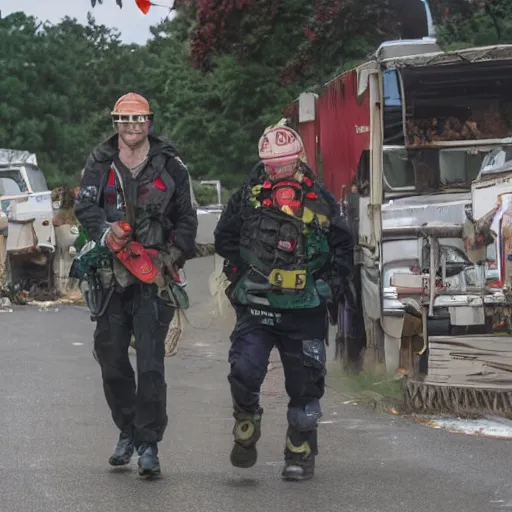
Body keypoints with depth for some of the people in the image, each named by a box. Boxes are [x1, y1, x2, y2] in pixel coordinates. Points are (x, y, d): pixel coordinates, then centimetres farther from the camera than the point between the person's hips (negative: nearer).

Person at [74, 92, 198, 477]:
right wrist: (106, 232, -25)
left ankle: (149, 444, -8)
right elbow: (85, 207, -5)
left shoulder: (170, 167, 6)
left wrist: (176, 252, -5)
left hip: (153, 275, -2)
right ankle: (128, 431, 27)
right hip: (110, 275, 3)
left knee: (150, 362, -11)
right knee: (111, 357, 8)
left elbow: (186, 218, 11)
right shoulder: (101, 164, 8)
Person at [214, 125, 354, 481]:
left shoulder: (321, 202, 3)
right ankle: (246, 434, 10)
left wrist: (331, 287, 2)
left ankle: (301, 455, 16)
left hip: (304, 310, 1)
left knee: (305, 384, 4)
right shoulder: (247, 198, 2)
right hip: (255, 306, 0)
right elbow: (225, 238, 14)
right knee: (244, 373, -15)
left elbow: (343, 247, 11)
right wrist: (238, 274, 3)